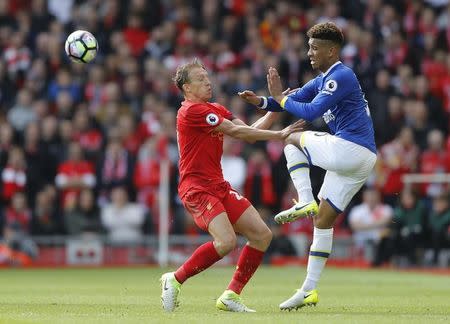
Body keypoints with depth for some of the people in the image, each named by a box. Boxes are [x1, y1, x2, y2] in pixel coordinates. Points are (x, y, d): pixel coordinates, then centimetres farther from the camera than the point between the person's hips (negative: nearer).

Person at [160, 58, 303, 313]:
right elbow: (236, 131, -15)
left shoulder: (217, 109, 17)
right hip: (197, 188, -10)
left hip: (219, 186, 10)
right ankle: (175, 280, -8)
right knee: (226, 241, -26)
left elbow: (249, 133, 12)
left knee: (262, 235, 2)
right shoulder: (192, 111, -12)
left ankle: (231, 295, 8)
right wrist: (279, 135, -12)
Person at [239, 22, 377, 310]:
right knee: (324, 220, 10)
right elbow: (294, 101, 21)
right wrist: (260, 101, 4)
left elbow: (311, 112, -18)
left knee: (293, 140, 8)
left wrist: (279, 97, -7)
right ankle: (309, 291, 11)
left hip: (350, 149, -10)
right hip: (362, 159, 10)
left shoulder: (341, 76, -10)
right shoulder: (323, 80, 20)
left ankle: (306, 202, -6)